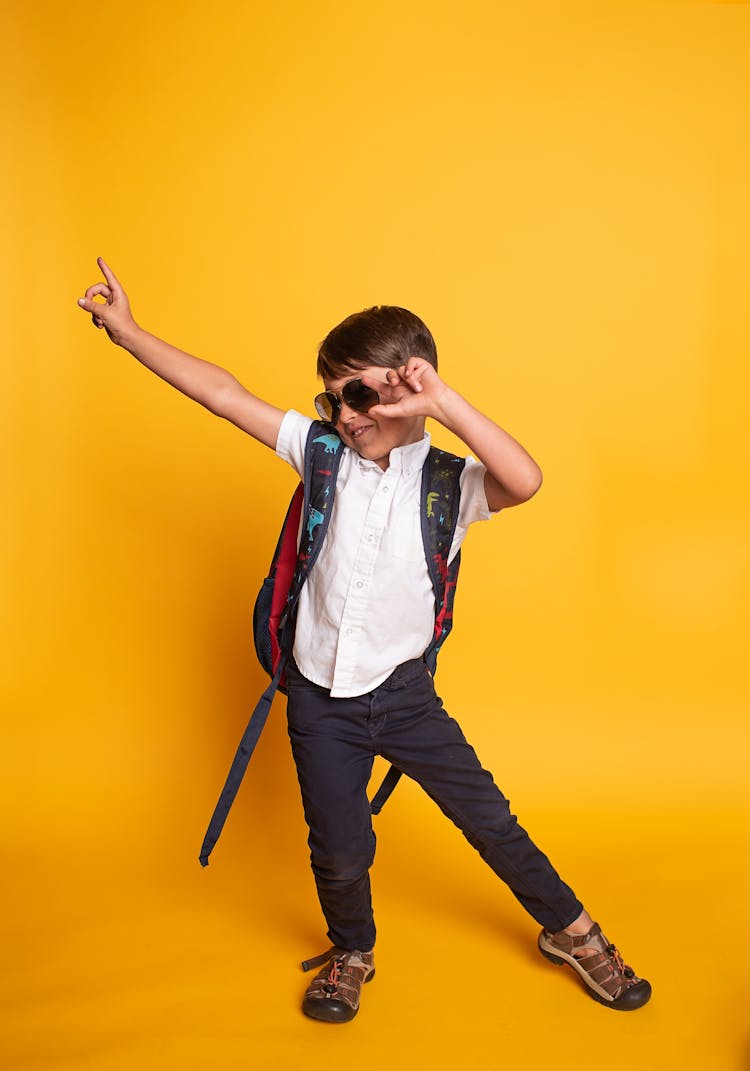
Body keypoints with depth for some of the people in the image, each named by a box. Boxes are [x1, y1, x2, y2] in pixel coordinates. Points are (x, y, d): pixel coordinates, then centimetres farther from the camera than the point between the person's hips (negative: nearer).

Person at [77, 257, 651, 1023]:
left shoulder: (449, 482, -13)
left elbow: (525, 481, -34)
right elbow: (225, 395, -6)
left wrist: (443, 402, -39)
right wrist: (126, 330, -4)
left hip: (403, 693, -1)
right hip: (321, 696, 2)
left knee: (488, 819, 10)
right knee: (340, 851, 9)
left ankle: (571, 932, 35)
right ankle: (351, 952, 41)